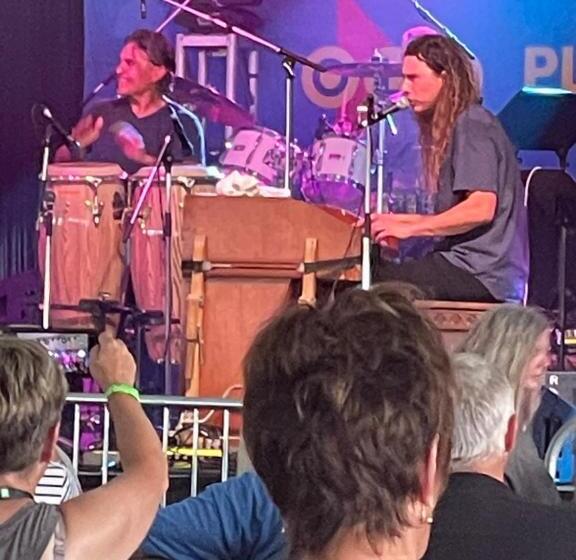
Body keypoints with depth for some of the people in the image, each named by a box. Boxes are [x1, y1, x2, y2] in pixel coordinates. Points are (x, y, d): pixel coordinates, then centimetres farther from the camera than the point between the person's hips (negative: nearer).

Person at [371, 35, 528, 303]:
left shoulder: (471, 125, -9)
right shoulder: (450, 128, 22)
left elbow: (481, 208, -21)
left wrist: (409, 228, -17)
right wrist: (395, 221, 15)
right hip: (470, 263, 10)